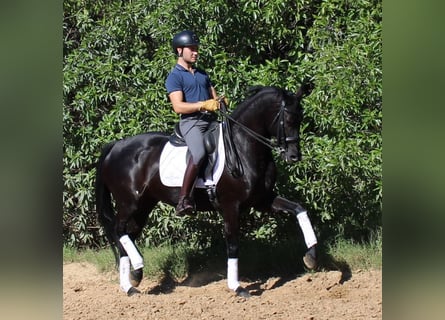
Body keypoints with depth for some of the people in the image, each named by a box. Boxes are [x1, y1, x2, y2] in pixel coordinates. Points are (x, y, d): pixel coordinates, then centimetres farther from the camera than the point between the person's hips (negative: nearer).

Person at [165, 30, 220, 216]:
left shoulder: (202, 74, 24)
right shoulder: (175, 77, 0)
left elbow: (213, 98, 24)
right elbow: (178, 106, -11)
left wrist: (221, 103, -1)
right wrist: (203, 105, -20)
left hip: (211, 120, 8)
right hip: (191, 122, -8)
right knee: (199, 154, -33)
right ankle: (184, 199, -31)